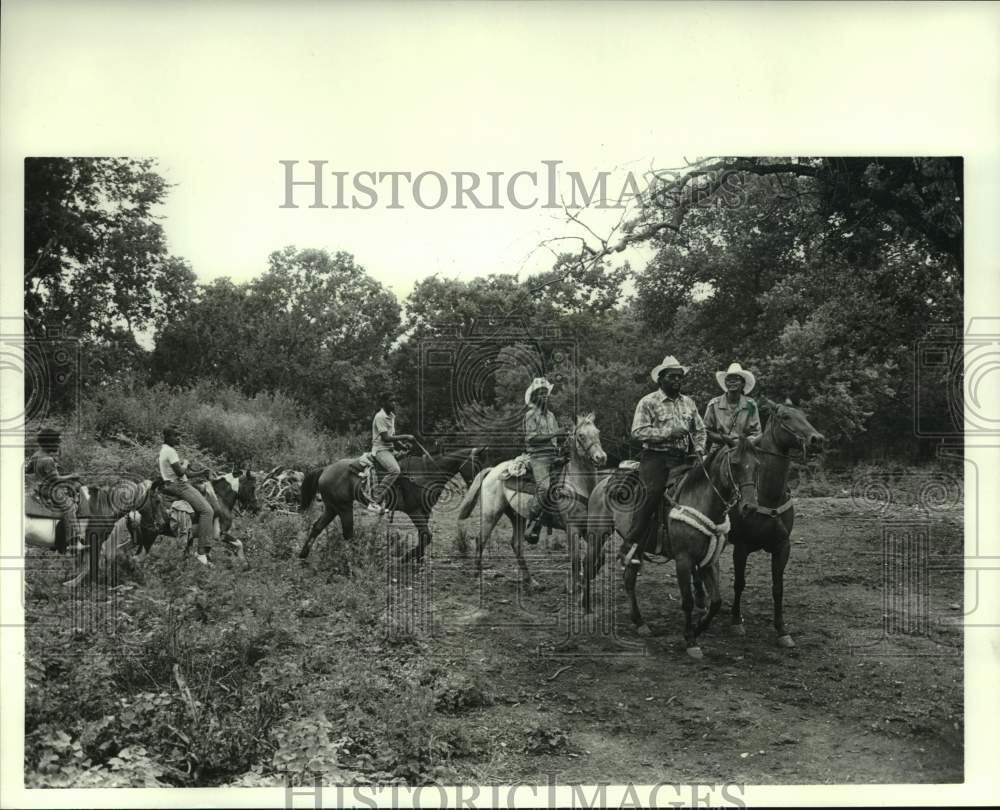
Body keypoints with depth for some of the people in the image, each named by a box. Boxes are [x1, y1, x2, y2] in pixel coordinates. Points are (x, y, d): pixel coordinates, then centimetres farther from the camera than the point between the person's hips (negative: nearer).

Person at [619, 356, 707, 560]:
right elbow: (638, 431, -11)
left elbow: (699, 430, 24)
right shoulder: (648, 402, -1)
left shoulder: (688, 402, 17)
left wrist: (699, 448, 5)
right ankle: (630, 543, -15)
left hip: (681, 458, 6)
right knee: (653, 493, -20)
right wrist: (668, 432, -17)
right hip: (655, 457, -6)